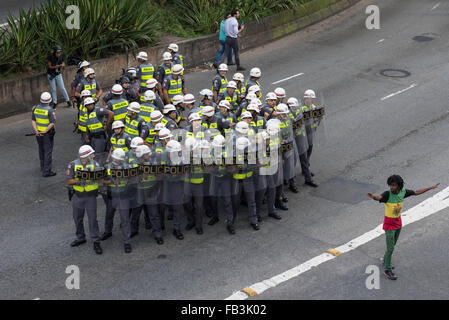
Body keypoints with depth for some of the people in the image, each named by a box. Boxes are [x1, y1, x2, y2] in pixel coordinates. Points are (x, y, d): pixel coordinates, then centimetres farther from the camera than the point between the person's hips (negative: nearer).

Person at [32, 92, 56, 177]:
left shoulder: (35, 108, -2)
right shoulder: (50, 110, -20)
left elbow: (33, 120, -3)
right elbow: (52, 123, -23)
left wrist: (36, 130, -9)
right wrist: (45, 131, -17)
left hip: (38, 133, 6)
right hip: (48, 134, -6)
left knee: (41, 150, 21)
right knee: (48, 152, -1)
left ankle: (43, 167, 37)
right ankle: (46, 171, -1)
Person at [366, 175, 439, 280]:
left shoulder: (403, 192, -9)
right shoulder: (388, 194, -26)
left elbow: (416, 192, 7)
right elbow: (378, 198, -47)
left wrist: (431, 188, 14)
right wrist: (373, 196, -72)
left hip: (398, 222, 6)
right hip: (389, 223, -6)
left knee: (393, 244, 21)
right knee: (390, 247, -4)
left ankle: (386, 262, 41)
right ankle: (387, 270, 7)